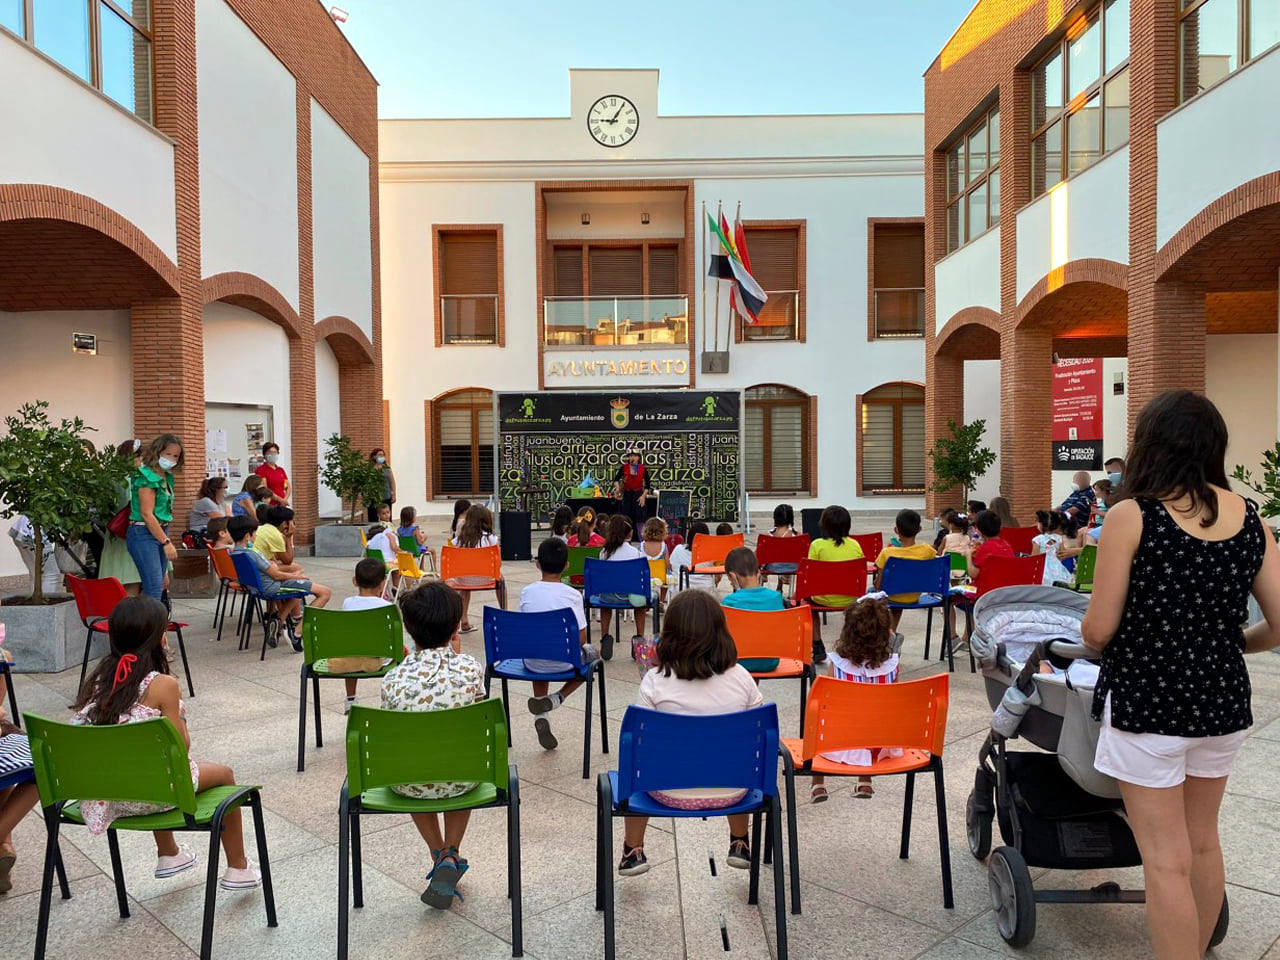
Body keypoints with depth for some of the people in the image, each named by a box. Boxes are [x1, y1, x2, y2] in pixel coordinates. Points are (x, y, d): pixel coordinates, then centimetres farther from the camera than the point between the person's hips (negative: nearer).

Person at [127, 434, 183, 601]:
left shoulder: (167, 477, 13)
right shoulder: (147, 476, -13)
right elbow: (146, 514, -17)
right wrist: (166, 542, -16)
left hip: (161, 532, 9)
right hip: (143, 533, -9)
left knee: (162, 583, 8)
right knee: (154, 588, -14)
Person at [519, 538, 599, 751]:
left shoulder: (527, 592, -5)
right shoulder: (573, 595, -11)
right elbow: (581, 639, -9)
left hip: (533, 663, 3)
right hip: (563, 662, -2)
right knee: (591, 653, 28)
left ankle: (541, 715, 17)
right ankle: (556, 699, 6)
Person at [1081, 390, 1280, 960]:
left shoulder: (1132, 516, -15)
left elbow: (1098, 630, -14)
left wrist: (1093, 642, 8)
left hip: (1147, 701, -6)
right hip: (1222, 701, 6)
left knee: (1167, 861, 4)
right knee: (1203, 843, 23)